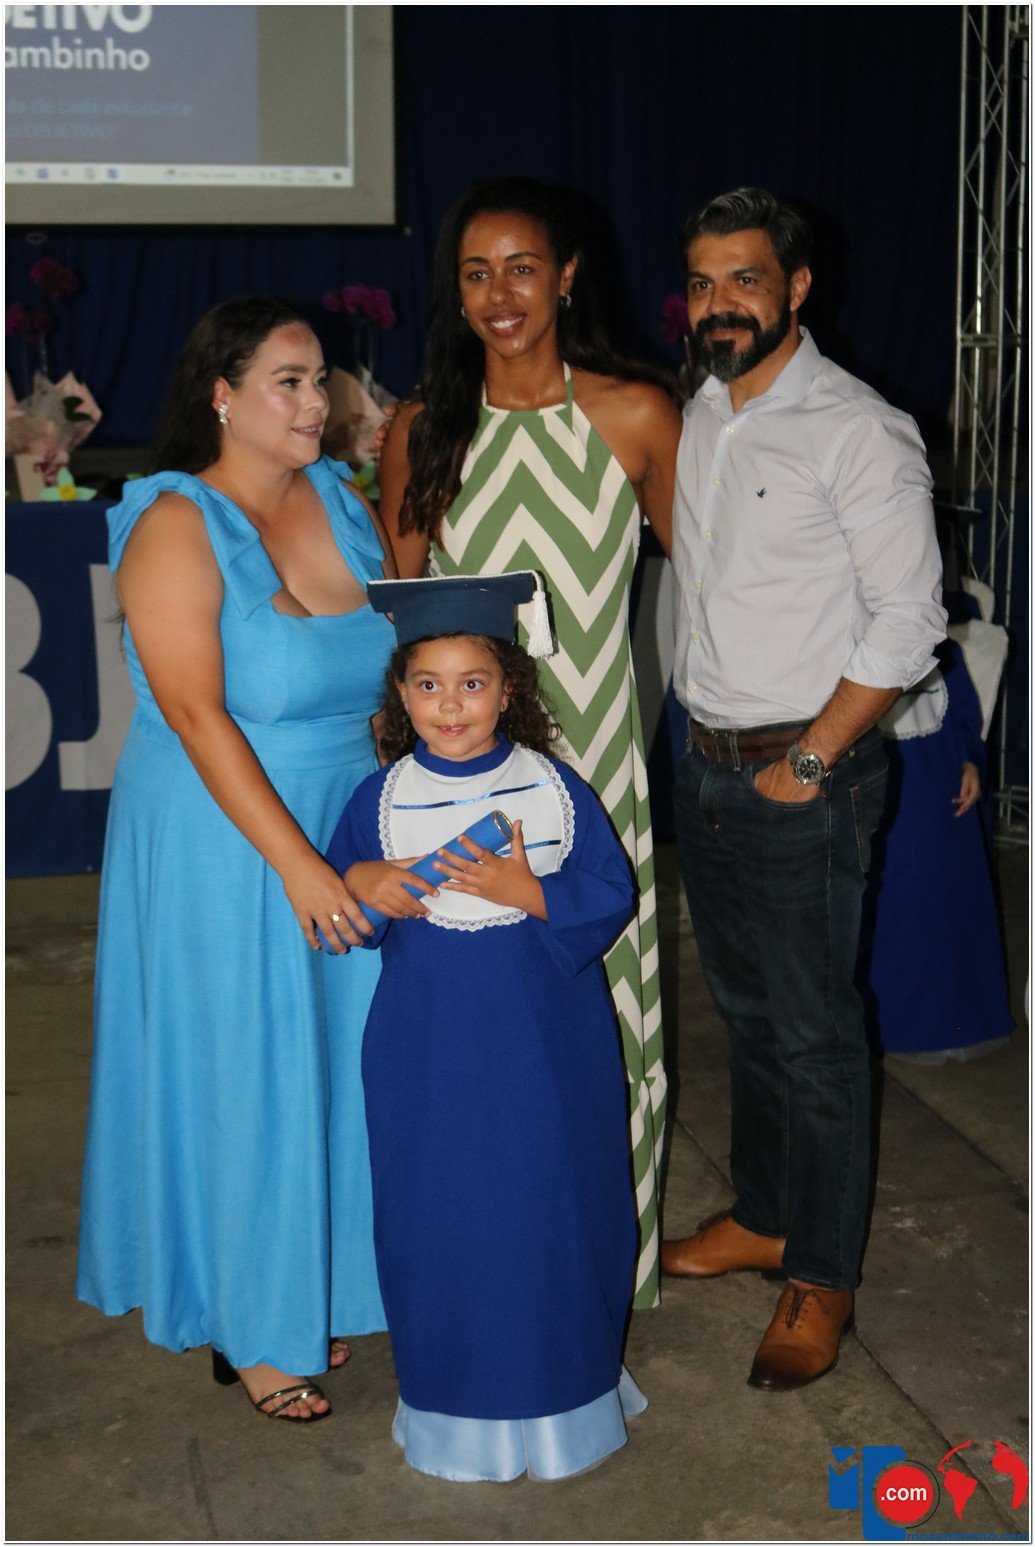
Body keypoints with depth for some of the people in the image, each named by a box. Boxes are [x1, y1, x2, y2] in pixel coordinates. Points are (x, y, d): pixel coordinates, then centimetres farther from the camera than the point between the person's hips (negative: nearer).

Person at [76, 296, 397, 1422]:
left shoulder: (339, 502, 5)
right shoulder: (177, 527, -14)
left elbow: (395, 665, 9)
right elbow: (197, 714, -20)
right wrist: (297, 862, -24)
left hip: (349, 825, 6)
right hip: (223, 843, -6)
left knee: (337, 1062, 14)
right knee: (242, 1073, 5)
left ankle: (321, 1287, 33)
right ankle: (251, 1327, 23)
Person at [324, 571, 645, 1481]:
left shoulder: (556, 787, -4)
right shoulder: (380, 801, -3)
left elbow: (613, 893, -4)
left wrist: (529, 892, -19)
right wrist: (359, 885, -14)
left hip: (549, 1043, 0)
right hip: (430, 1049, 0)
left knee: (557, 1214, 11)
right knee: (444, 1218, 7)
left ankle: (566, 1386, 32)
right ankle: (461, 1401, 27)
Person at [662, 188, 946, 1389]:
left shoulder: (857, 431, -13)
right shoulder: (694, 420, 9)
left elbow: (906, 619, -15)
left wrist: (811, 758, -16)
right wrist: (697, 726, 11)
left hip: (804, 774, -7)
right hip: (705, 761, 7)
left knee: (812, 1030, 1)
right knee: (744, 1007, 18)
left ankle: (821, 1278, 16)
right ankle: (761, 1214, 35)